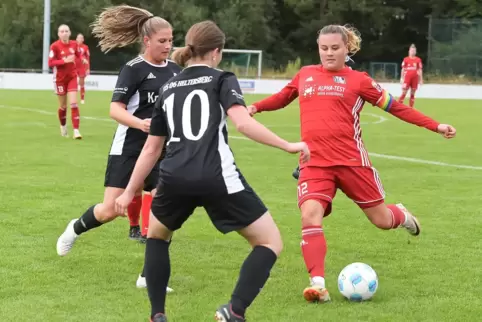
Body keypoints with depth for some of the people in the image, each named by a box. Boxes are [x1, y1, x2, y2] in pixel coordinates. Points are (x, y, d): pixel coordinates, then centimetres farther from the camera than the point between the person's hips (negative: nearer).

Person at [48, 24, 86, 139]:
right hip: (60, 78, -2)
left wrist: (82, 60, -4)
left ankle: (76, 131, -13)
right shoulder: (55, 46, -13)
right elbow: (50, 63, -18)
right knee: (63, 106, 9)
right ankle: (63, 127, 35)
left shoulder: (74, 44, 0)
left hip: (72, 77, 2)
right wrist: (65, 61, -28)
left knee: (74, 104, -10)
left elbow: (78, 55, 19)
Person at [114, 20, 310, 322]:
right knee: (270, 242, 8)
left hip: (174, 179, 4)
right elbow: (242, 122, -11)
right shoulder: (222, 80, 8)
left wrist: (130, 191, 32)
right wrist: (288, 146, -7)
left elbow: (151, 149, 24)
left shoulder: (168, 88, 21)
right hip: (217, 179, -4)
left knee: (157, 236, 33)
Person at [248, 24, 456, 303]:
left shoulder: (358, 80, 2)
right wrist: (255, 107, 11)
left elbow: (395, 107, 5)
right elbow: (283, 97, 29)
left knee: (382, 220, 8)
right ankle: (318, 285, -20)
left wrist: (435, 126, 1)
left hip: (351, 161, -2)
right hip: (314, 163, 2)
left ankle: (402, 216, 47)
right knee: (310, 215, -23)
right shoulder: (305, 75, 12)